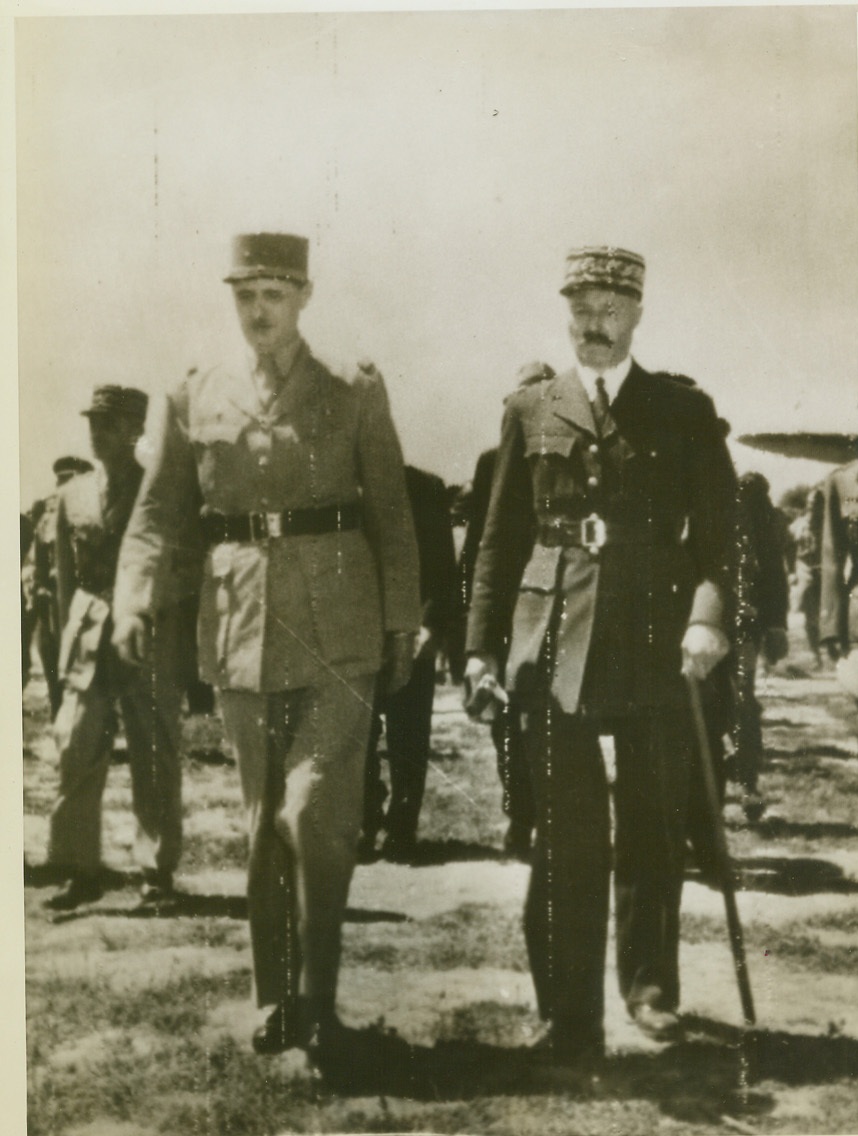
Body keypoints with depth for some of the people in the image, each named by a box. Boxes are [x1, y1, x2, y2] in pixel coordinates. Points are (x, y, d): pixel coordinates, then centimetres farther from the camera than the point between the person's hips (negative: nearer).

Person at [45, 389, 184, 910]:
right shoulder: (73, 495, 11)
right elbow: (66, 575, 14)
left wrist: (180, 647, -4)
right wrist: (69, 636, 8)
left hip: (150, 635, -3)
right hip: (88, 636, 3)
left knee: (156, 758, 2)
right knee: (77, 750, -5)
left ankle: (158, 867, 14)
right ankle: (81, 870, 3)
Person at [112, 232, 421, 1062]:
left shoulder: (355, 393, 4)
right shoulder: (194, 400, 7)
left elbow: (391, 514, 5)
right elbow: (158, 512, 5)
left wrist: (402, 623, 1)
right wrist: (134, 599, -11)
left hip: (337, 632, -2)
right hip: (240, 632, 2)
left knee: (316, 816, -10)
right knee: (263, 826, 10)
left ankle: (316, 999, 5)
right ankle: (275, 1001, 22)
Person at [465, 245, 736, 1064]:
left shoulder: (684, 410, 8)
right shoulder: (530, 410, 11)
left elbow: (717, 526, 2)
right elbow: (501, 536, 11)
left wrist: (709, 613, -14)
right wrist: (482, 643, 6)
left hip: (657, 644, 0)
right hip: (555, 647, 0)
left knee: (652, 829, 10)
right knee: (566, 835, 0)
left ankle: (649, 986, 28)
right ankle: (570, 1015, 7)